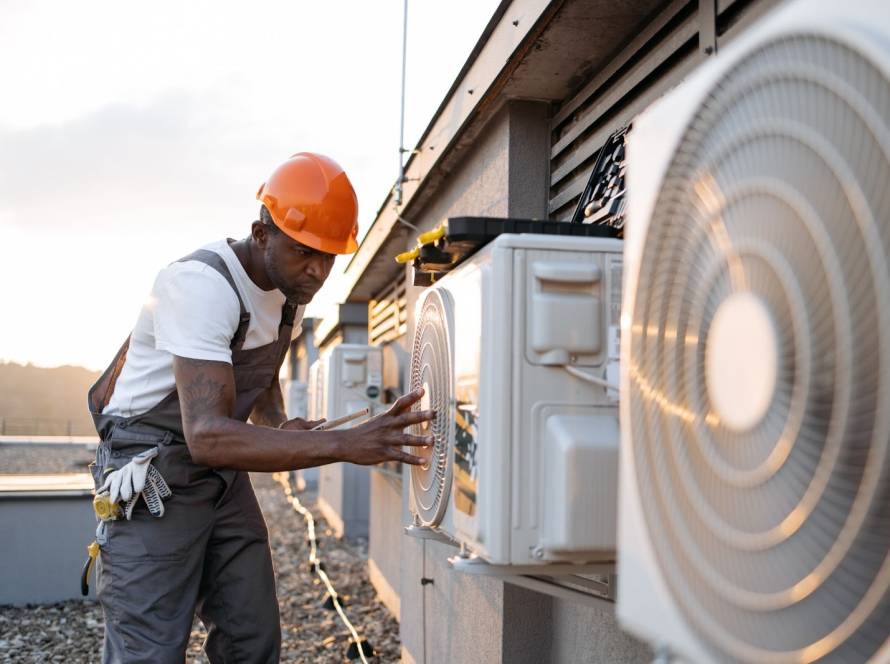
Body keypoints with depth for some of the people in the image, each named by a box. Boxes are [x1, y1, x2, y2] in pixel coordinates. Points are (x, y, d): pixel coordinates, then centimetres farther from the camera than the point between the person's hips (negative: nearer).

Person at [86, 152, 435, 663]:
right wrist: (345, 444, -44)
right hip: (153, 476, -7)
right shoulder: (201, 284, -27)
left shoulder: (294, 285, 1)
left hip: (221, 470, 8)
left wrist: (281, 427, -3)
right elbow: (207, 435, -38)